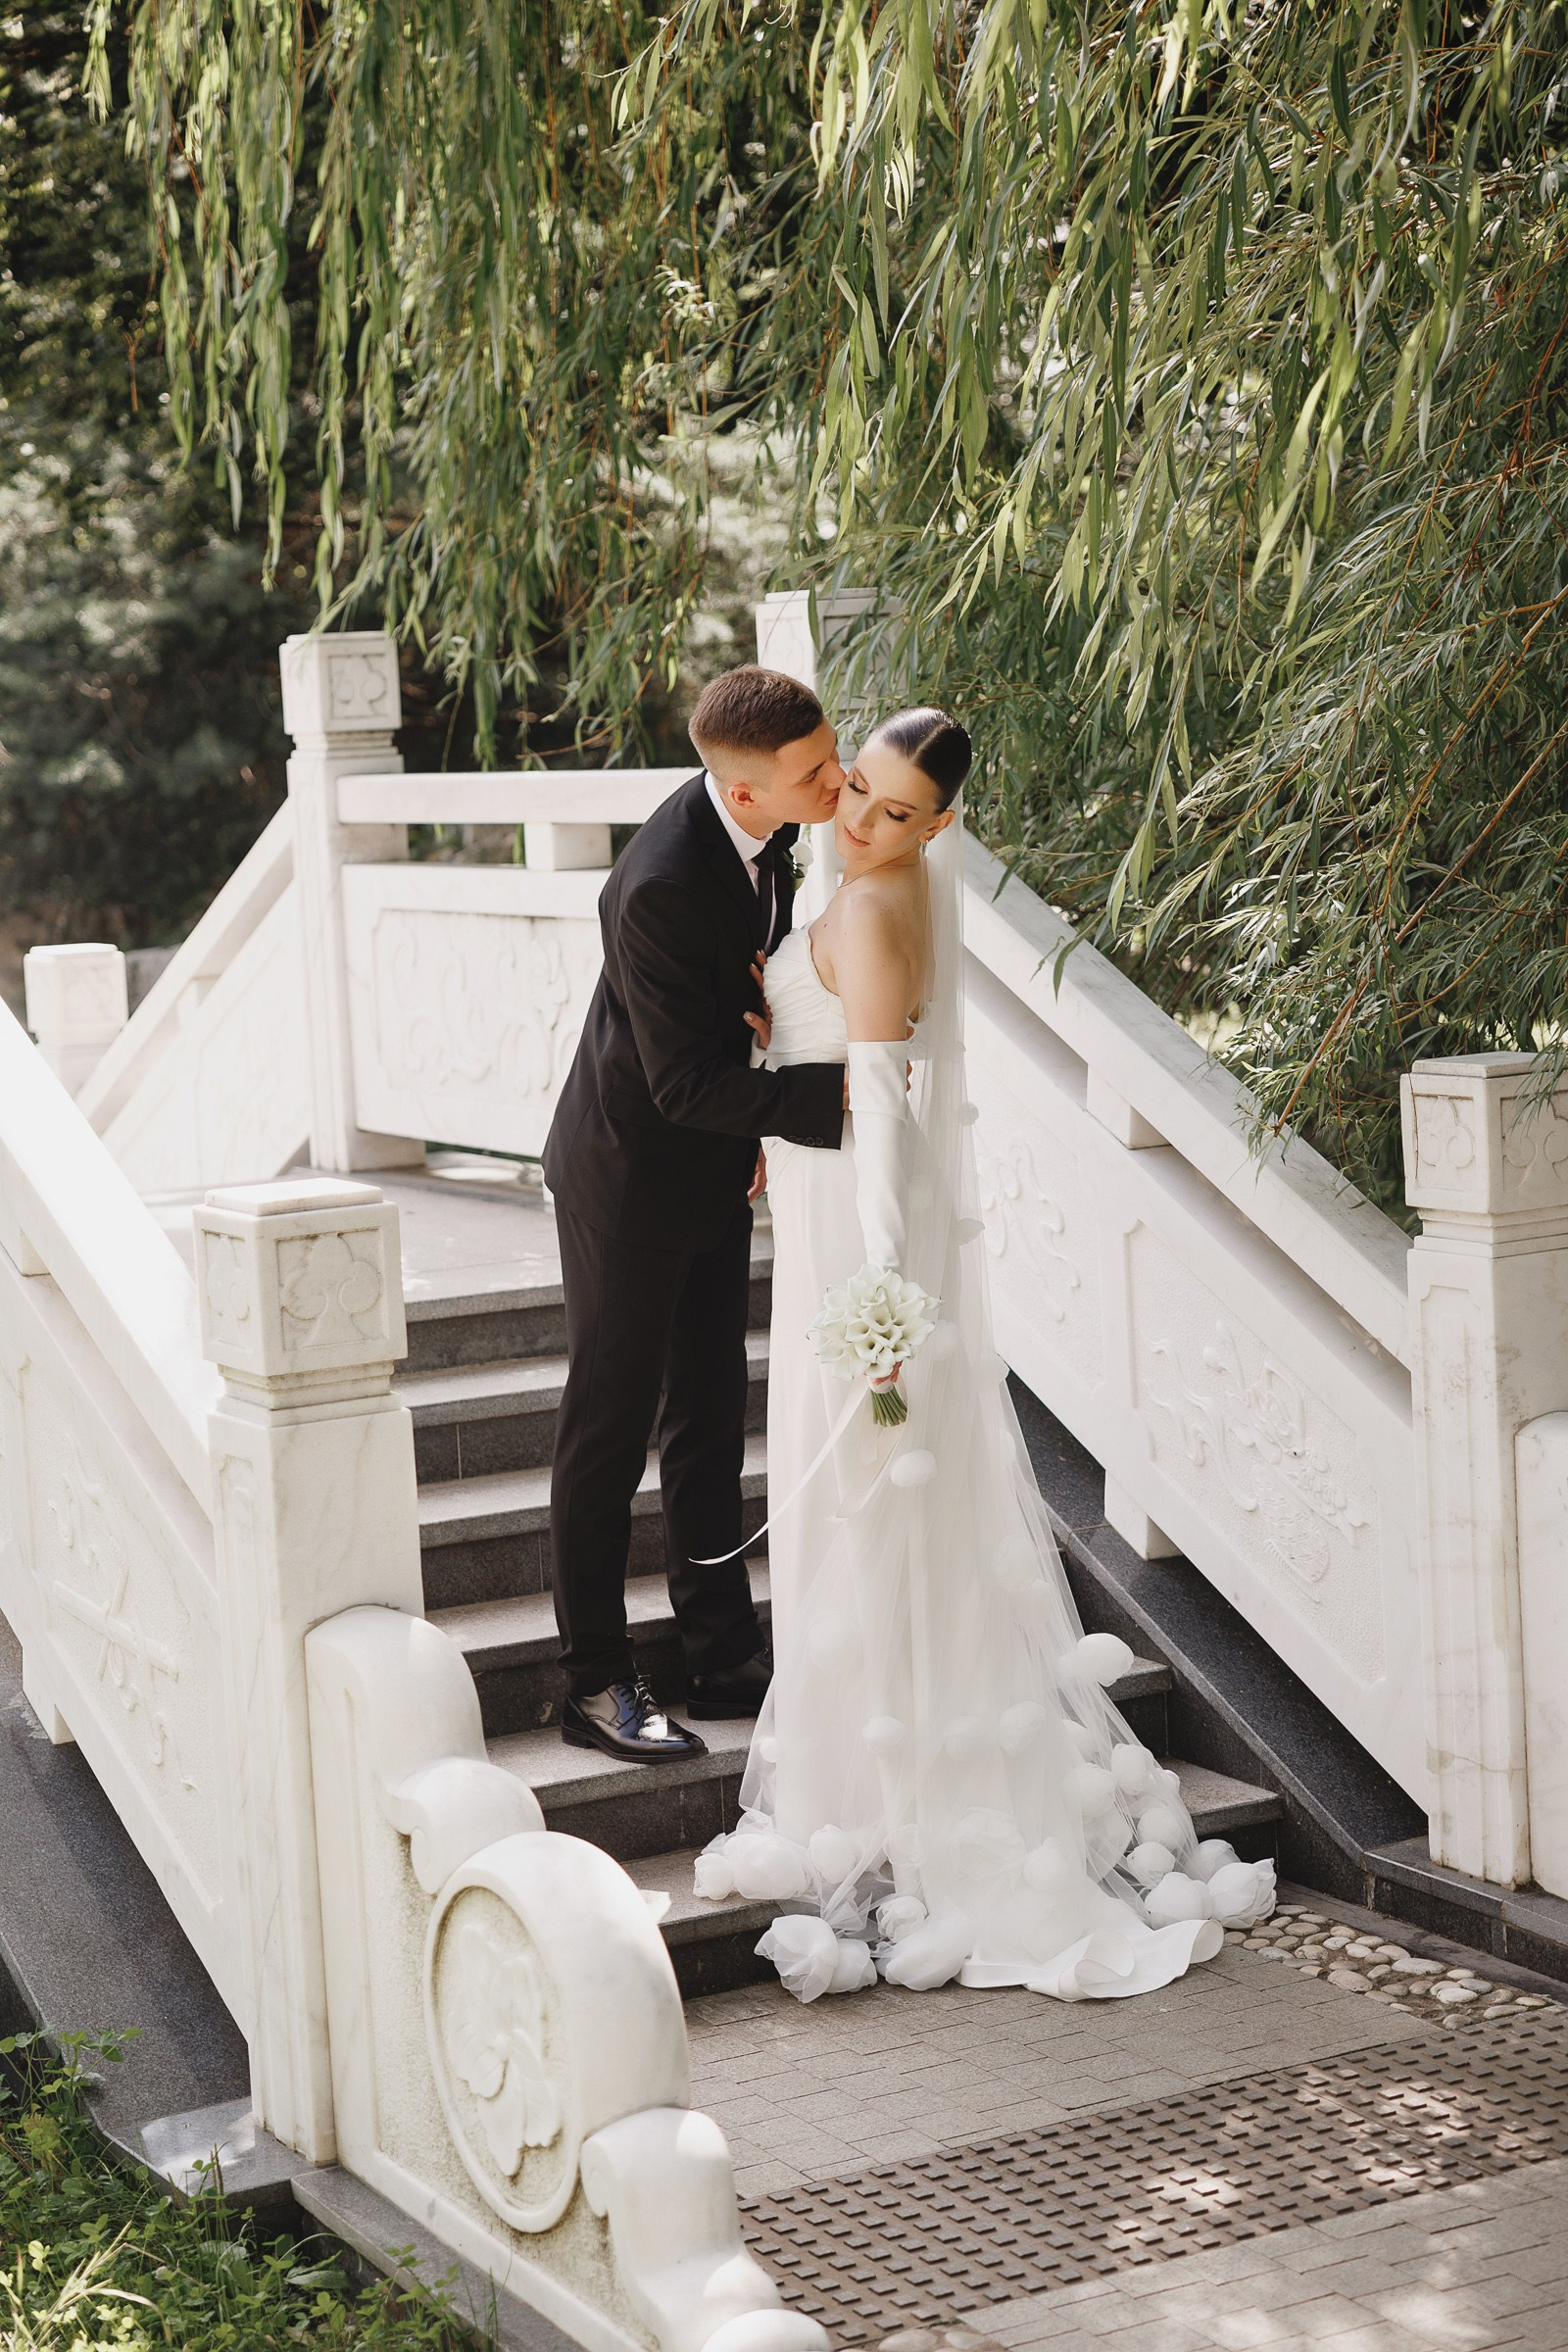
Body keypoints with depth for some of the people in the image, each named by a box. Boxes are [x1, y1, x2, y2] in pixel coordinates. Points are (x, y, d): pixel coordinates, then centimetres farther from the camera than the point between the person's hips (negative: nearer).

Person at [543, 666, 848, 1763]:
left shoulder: (761, 829, -8)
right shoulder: (661, 888, -33)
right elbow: (686, 1084, -29)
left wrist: (758, 1127, 5)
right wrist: (834, 1093, -32)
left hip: (711, 1171, 8)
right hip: (634, 1174, -8)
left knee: (711, 1415, 16)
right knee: (611, 1425, 3)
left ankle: (724, 1652, 27)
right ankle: (597, 1682, 14)